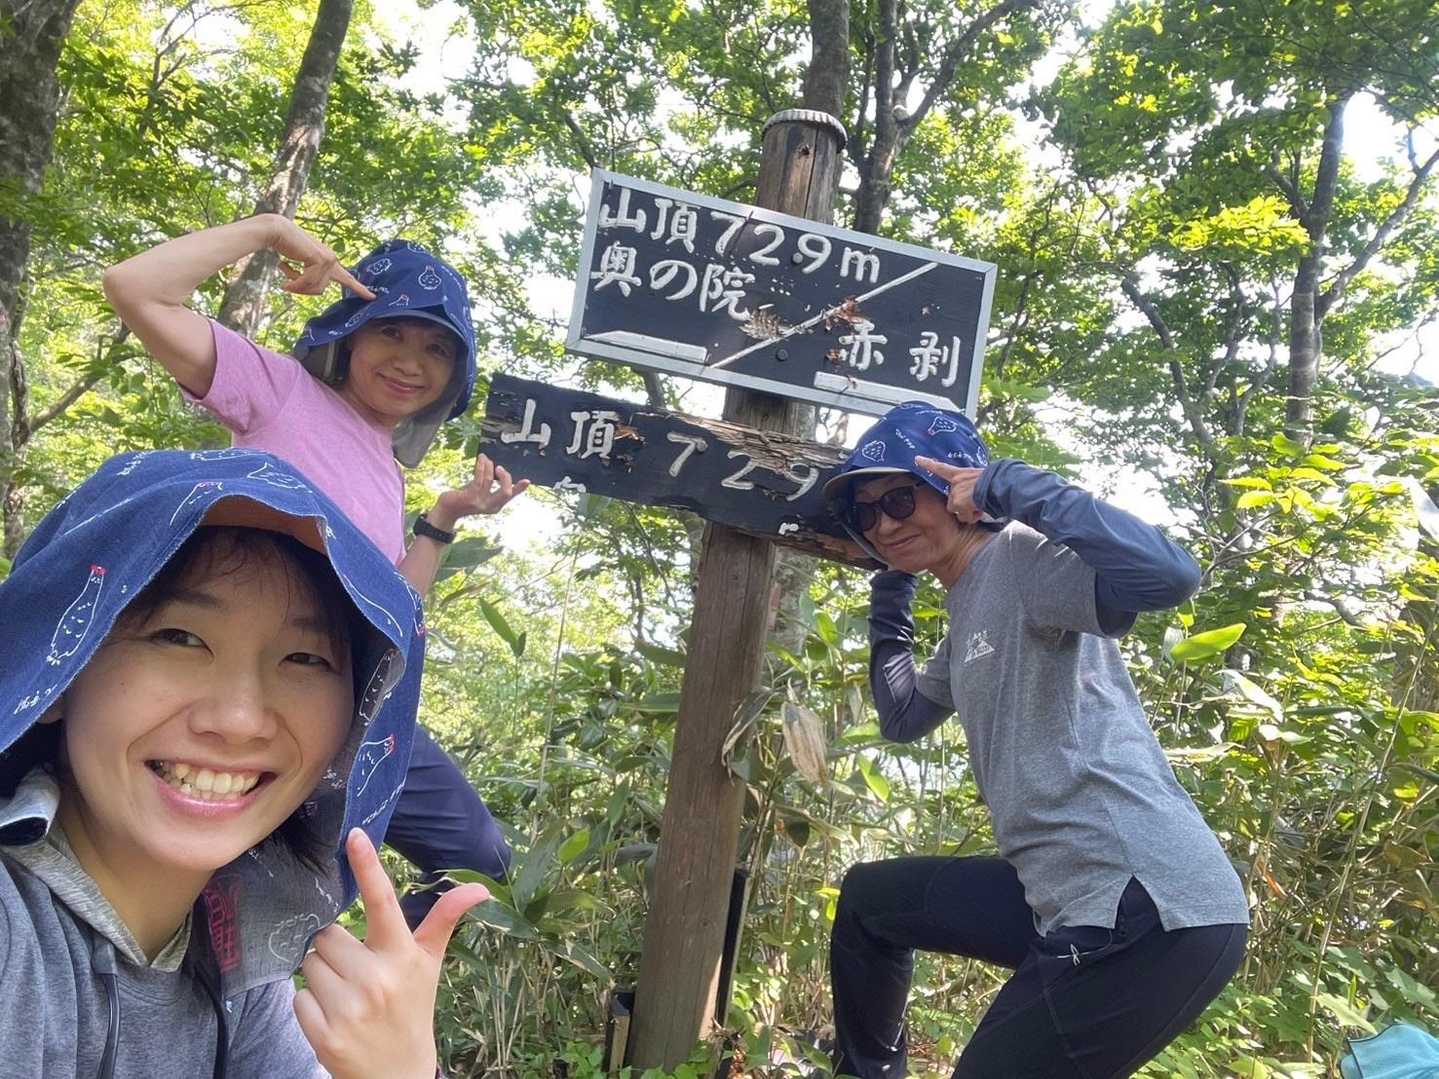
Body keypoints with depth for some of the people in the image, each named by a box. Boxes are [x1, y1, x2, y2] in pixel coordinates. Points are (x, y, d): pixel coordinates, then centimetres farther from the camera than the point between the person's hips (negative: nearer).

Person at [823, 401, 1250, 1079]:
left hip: (1148, 906, -10)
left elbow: (1168, 573, -31)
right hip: (1068, 895, 10)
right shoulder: (968, 609, 16)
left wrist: (1007, 483, -22)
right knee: (867, 897, 25)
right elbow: (903, 718, 25)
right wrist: (890, 590, 20)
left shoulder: (1019, 555, -12)